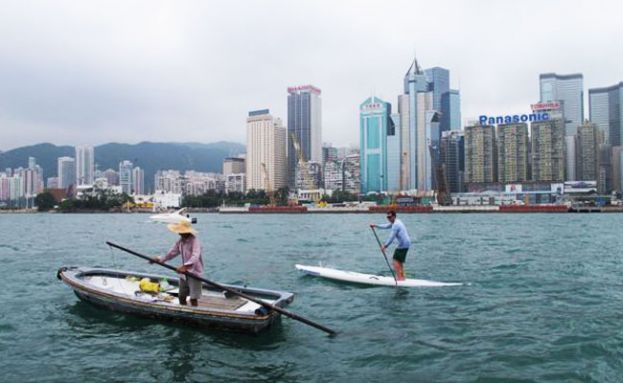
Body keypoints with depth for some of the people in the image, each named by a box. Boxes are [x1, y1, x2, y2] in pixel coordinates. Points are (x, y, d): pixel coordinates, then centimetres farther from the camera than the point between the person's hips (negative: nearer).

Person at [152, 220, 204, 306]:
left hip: (194, 272, -8)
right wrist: (160, 259, 4)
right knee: (182, 297, 16)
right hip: (184, 272, 8)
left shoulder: (194, 241, -22)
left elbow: (195, 256, -36)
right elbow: (172, 252, 13)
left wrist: (185, 266, -50)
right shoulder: (180, 241, 5)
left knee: (193, 298, -6)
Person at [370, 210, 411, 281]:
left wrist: (385, 246, -15)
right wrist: (376, 225, 28)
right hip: (406, 243, 10)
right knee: (400, 261, 17)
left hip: (403, 244, -10)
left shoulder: (395, 224, -16)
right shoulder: (396, 222, 16)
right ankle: (402, 276, 21)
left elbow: (391, 237, -18)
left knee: (396, 260, -8)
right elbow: (386, 226, 29)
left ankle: (399, 277, -11)